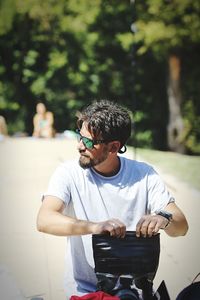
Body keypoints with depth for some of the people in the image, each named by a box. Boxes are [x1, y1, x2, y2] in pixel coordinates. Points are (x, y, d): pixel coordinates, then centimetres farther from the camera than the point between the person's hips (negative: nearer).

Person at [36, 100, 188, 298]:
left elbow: (181, 227, -2)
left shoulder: (144, 174, 1)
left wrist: (163, 218, -25)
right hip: (84, 289, -2)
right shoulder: (68, 173, -4)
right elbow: (44, 220, -19)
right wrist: (93, 227, -34)